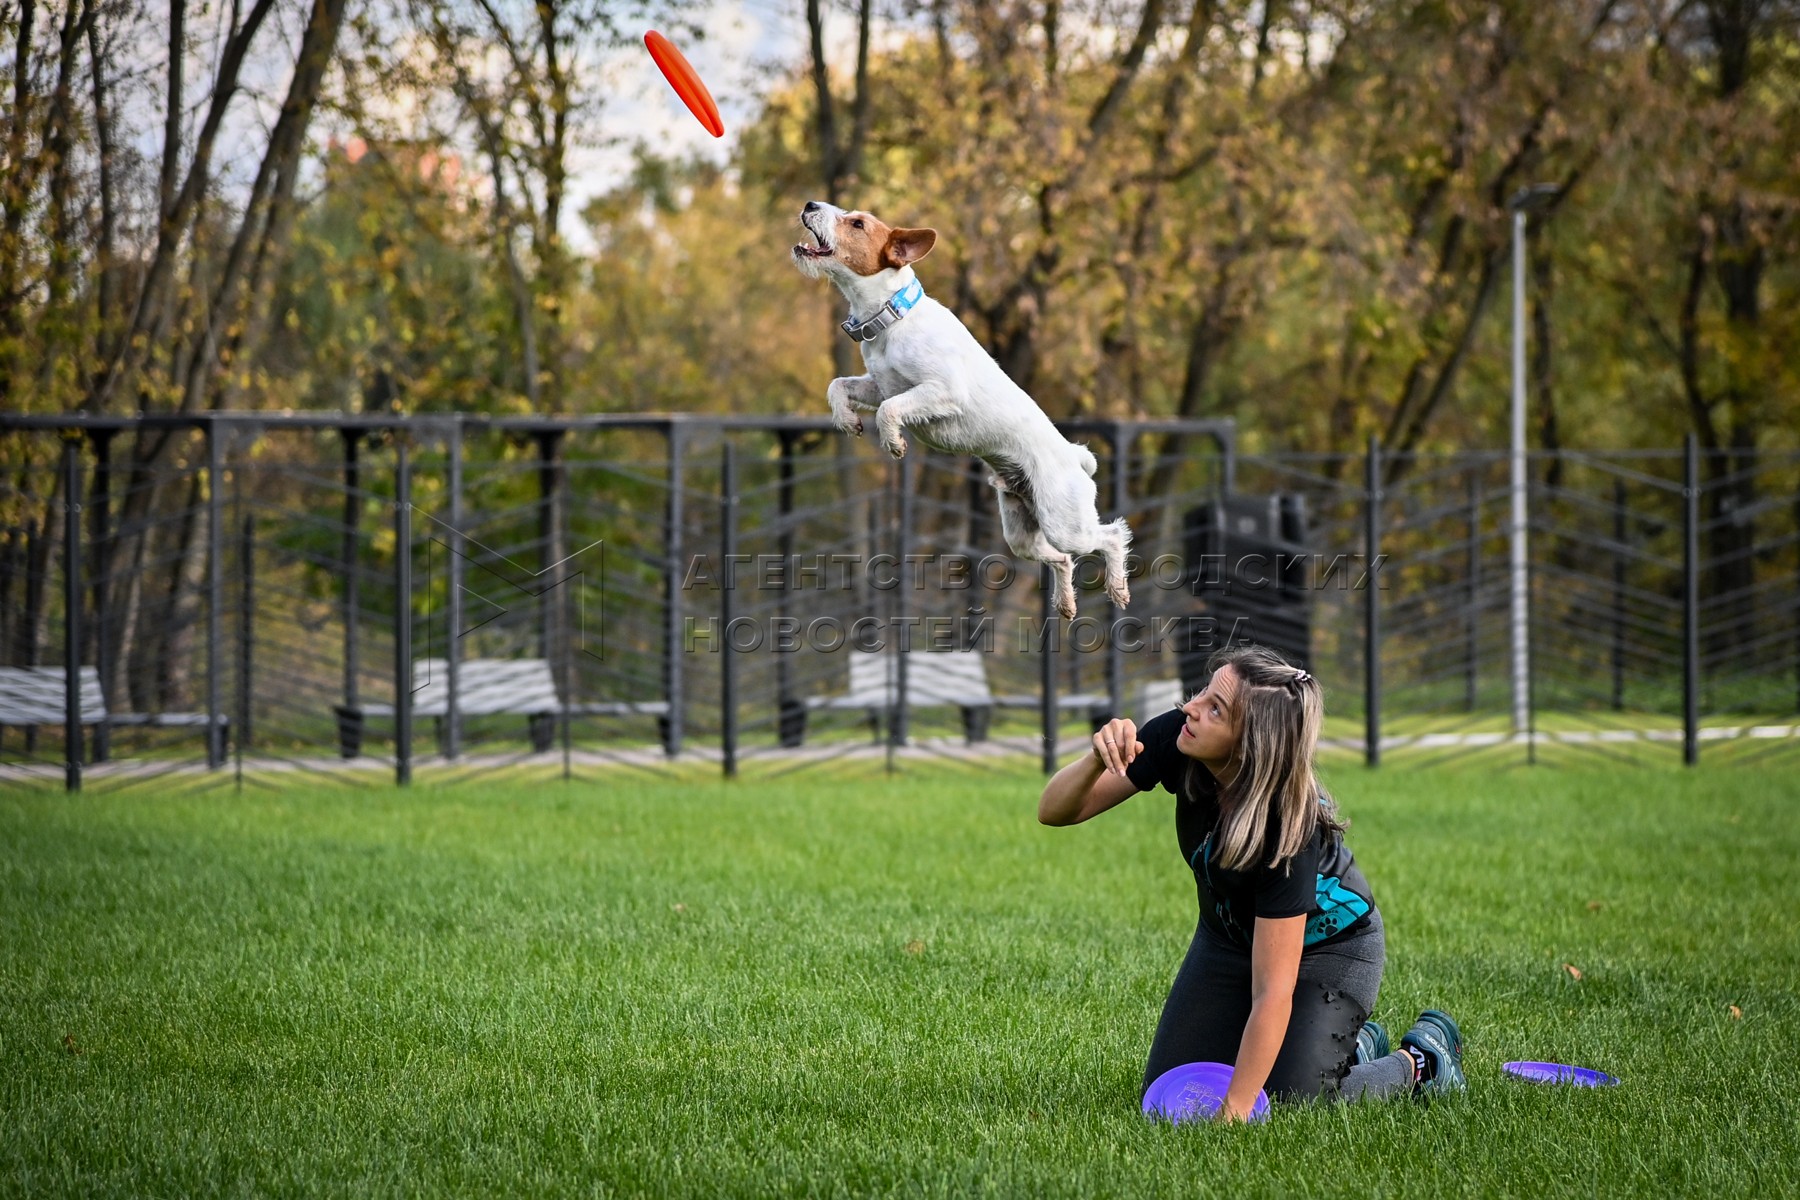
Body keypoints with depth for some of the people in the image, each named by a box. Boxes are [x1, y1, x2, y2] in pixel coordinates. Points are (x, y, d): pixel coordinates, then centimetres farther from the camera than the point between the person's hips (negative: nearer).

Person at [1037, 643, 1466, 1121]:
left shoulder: (1288, 825, -40)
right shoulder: (1177, 737, -25)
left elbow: (1272, 992, -38)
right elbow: (1056, 810, -21)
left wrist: (1233, 1111, -41)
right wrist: (1097, 760, -44)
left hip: (1327, 949, -6)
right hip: (1228, 936, 6)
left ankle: (1421, 1059, 12)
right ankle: (1356, 1043, 21)